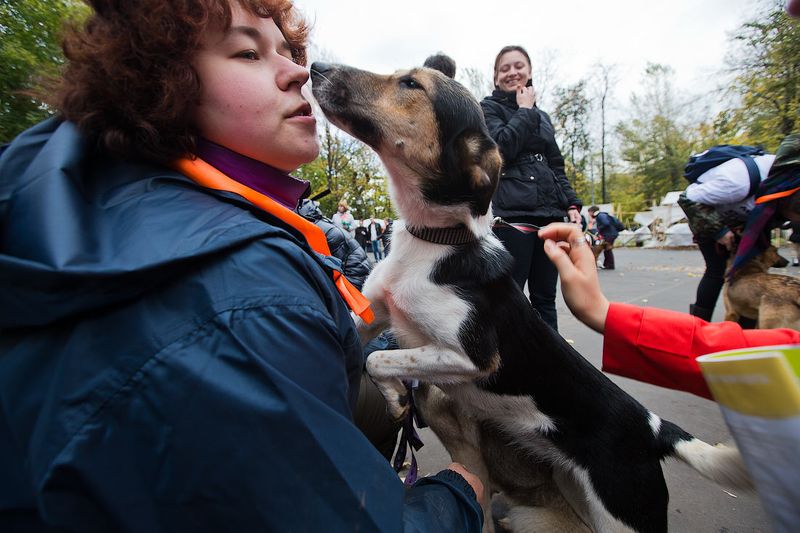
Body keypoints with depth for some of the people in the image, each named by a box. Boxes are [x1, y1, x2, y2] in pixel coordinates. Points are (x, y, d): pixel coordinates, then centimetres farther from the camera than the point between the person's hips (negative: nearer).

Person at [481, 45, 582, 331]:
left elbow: (557, 166, 21)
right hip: (512, 212, -5)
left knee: (545, 299, 9)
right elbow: (503, 146, -12)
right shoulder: (489, 107, 7)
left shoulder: (542, 116, 23)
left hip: (550, 213, 6)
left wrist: (571, 204, 10)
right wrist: (525, 110, 0)